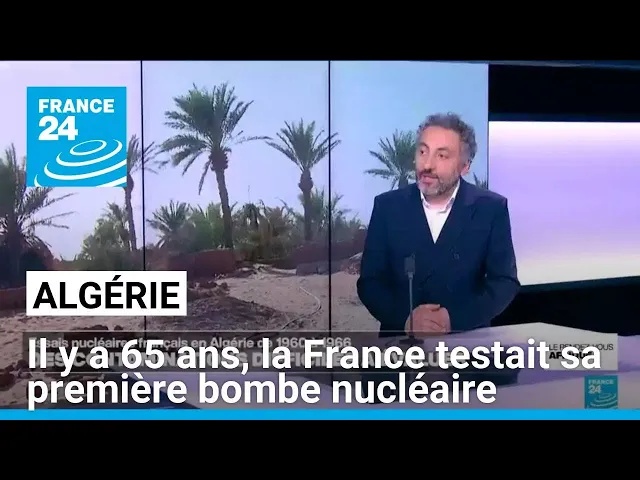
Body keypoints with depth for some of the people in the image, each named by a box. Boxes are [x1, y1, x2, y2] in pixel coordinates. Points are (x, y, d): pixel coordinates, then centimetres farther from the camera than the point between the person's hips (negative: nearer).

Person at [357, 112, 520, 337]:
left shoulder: (492, 208, -1)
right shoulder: (387, 205, 1)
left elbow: (505, 282, -1)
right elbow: (369, 282, 0)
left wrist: (454, 319, -14)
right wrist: (406, 319, -16)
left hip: (466, 339, 0)